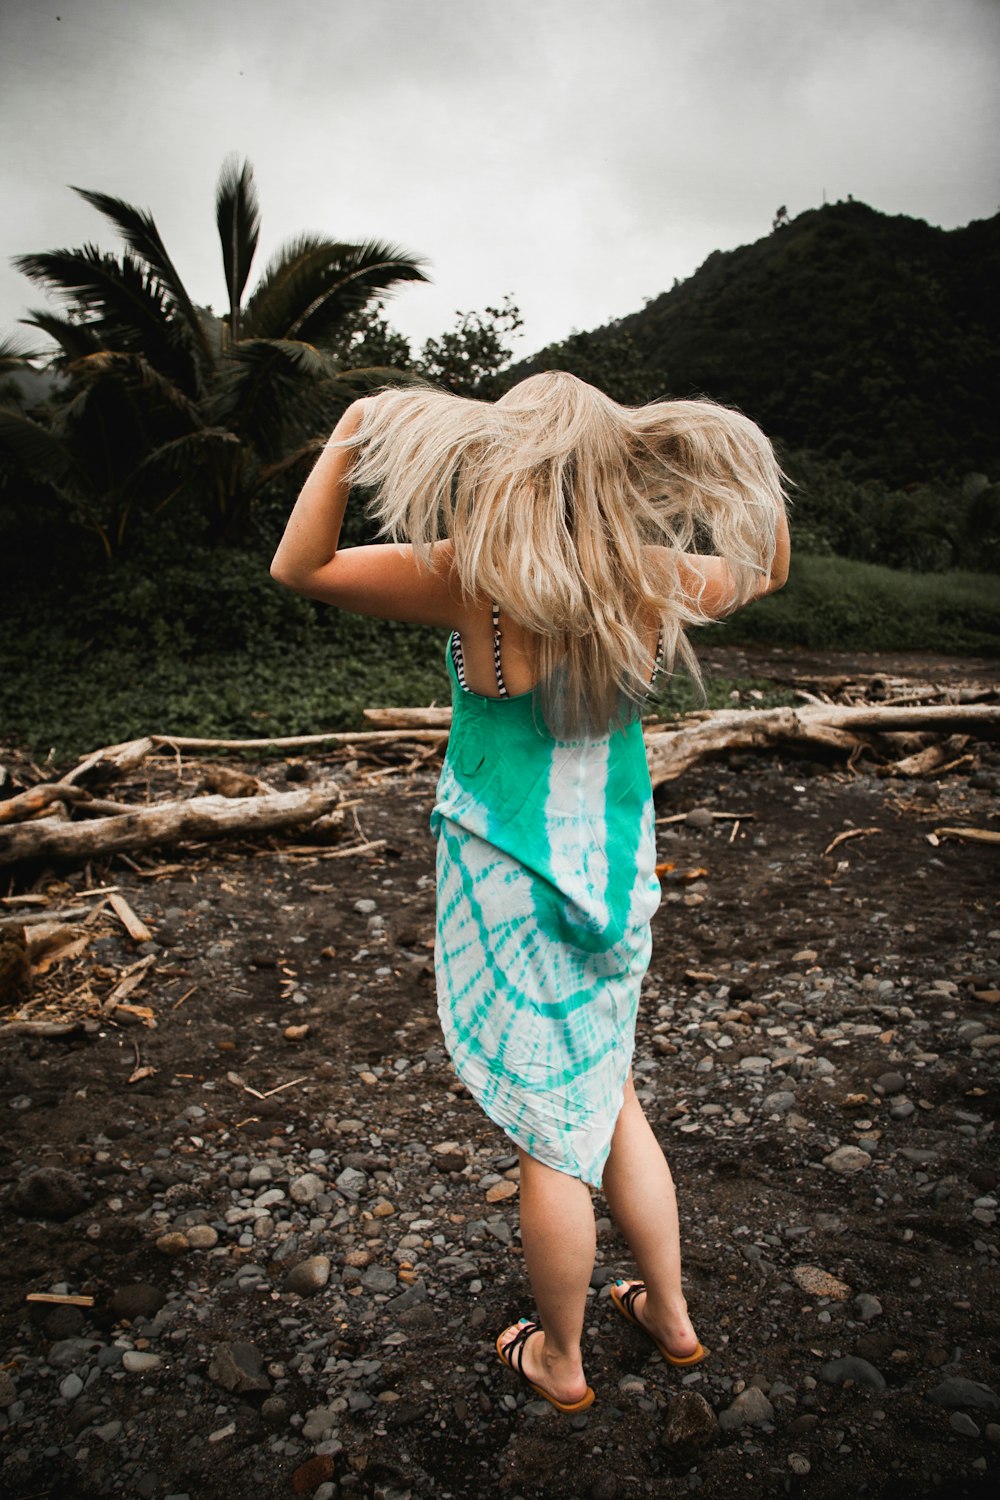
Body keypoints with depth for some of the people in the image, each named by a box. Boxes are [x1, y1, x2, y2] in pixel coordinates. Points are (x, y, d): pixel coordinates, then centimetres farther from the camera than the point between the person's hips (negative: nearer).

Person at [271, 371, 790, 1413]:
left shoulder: (471, 576, -18)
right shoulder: (653, 578, -5)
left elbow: (297, 568, -9)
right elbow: (766, 569, 16)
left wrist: (349, 439, -9)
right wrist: (744, 464, 12)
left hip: (509, 882, -5)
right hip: (618, 874, 5)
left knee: (552, 1131, 11)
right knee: (606, 1093, 25)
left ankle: (560, 1362, 35)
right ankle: (669, 1315, 42)